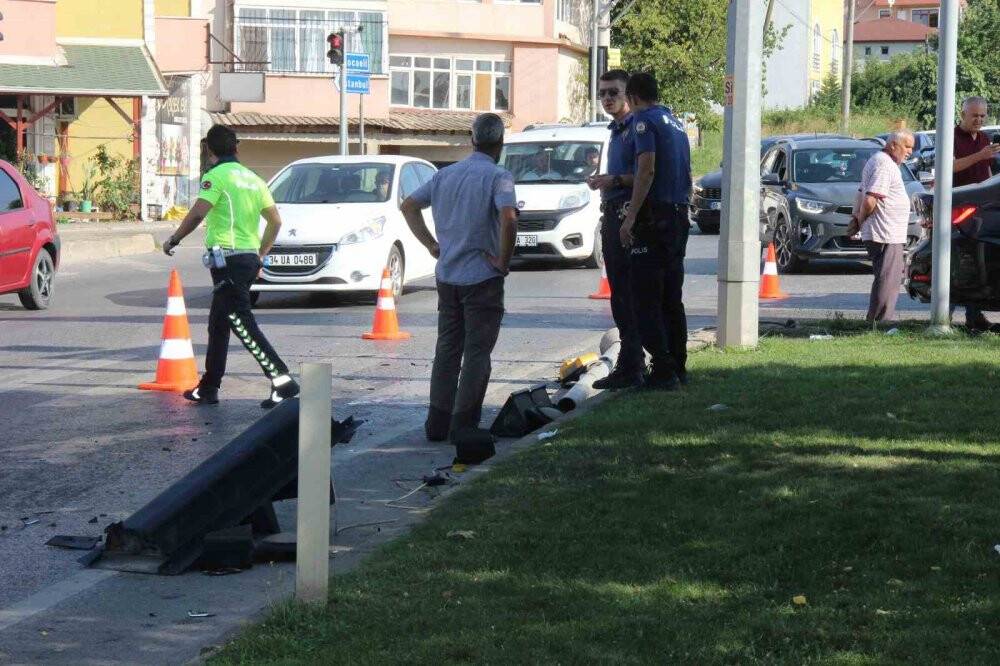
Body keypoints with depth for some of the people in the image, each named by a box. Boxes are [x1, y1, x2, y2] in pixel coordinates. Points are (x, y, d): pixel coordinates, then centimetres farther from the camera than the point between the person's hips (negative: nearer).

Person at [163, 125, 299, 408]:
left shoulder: (217, 175, -8)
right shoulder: (252, 178, 15)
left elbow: (197, 214, -18)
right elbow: (275, 220, 12)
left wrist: (173, 240, -4)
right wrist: (261, 254, 21)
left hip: (227, 259, -8)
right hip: (250, 257, 8)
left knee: (243, 324, -11)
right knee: (218, 324, 17)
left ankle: (282, 381, -20)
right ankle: (208, 387, 24)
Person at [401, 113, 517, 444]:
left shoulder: (446, 174, 9)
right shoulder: (498, 176, -12)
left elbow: (409, 206, 14)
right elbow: (508, 219, -27)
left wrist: (432, 245, 12)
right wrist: (503, 261, -15)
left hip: (447, 276, 6)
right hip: (482, 279, -6)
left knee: (447, 349, 13)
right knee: (477, 352, 0)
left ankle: (438, 422, 13)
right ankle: (463, 425, -2)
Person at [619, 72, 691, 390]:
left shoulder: (644, 120, -8)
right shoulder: (676, 124, 19)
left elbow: (647, 170, -19)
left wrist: (631, 218, -20)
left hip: (654, 217, -9)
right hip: (679, 216, 9)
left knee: (645, 298, -7)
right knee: (672, 298, 14)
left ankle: (663, 370, -12)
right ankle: (678, 366, 16)